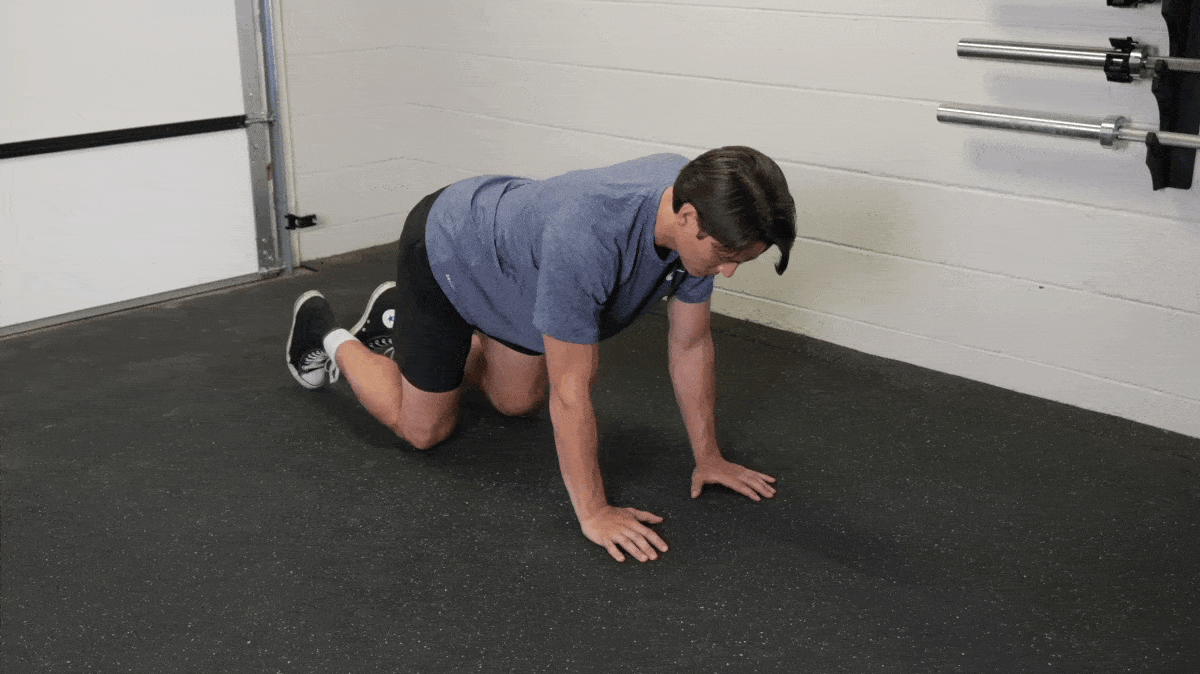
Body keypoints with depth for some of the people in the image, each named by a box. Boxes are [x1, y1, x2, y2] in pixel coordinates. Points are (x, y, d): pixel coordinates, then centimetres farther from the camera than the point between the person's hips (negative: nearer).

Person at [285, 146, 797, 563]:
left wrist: (708, 456, -5)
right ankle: (329, 338, 28)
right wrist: (593, 512, -32)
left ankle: (397, 319, 39)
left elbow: (691, 344, -10)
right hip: (444, 251, -7)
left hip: (507, 244, 7)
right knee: (423, 428, 4)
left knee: (518, 402, 21)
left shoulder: (696, 203, -23)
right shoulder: (586, 238, -46)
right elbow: (570, 391, -38)